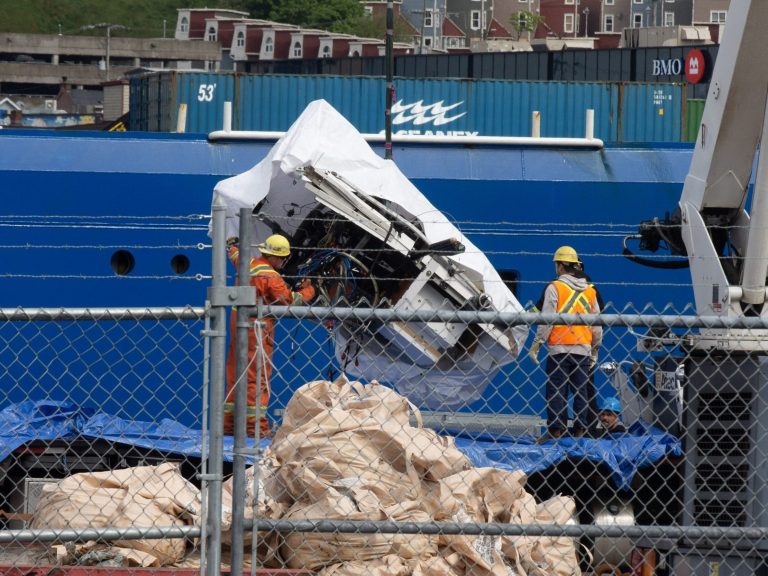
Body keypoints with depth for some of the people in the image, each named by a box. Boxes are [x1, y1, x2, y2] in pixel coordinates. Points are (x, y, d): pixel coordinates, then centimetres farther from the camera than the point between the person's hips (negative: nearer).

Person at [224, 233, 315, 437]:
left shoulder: (247, 265, 9)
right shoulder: (270, 277, -16)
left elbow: (235, 255, 32)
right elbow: (290, 300, -13)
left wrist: (232, 245, 55)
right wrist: (308, 291, 5)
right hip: (257, 329, -9)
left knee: (235, 375, 12)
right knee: (258, 376, -8)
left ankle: (229, 423, 16)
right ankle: (256, 426, -11)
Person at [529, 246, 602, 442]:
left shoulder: (555, 288, -6)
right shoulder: (589, 290, 10)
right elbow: (597, 324, 14)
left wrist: (536, 344, -5)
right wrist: (595, 349, 22)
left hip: (559, 348, -4)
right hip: (583, 349, 4)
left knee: (556, 390, -1)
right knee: (581, 390, 8)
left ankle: (556, 429, -5)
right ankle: (580, 429, 6)